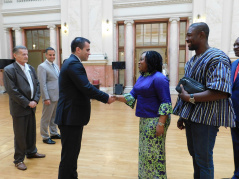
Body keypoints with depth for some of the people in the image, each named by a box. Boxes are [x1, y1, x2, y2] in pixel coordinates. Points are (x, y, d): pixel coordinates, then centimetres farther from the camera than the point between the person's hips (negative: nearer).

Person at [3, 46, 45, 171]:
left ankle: (31, 152, 37)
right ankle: (18, 159, 22)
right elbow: (12, 90, -16)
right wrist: (27, 103, -15)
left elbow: (37, 85, 8)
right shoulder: (9, 70, -11)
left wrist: (35, 100, -5)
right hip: (19, 108, -6)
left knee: (31, 131, 18)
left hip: (31, 106, 6)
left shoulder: (31, 68, 9)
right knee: (20, 135, 5)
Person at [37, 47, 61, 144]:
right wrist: (46, 98, -19)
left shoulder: (56, 66, 14)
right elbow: (42, 84, -16)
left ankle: (53, 133, 32)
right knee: (46, 118, 4)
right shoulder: (42, 67, -10)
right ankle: (45, 137, 17)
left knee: (54, 116, 18)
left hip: (58, 96, 8)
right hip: (50, 97, -8)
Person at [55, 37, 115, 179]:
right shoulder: (74, 64, -17)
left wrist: (103, 96, 9)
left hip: (72, 115, 11)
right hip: (71, 117, -11)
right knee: (69, 154, 3)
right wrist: (106, 98, -12)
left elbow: (83, 89, 17)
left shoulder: (72, 63, 16)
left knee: (73, 152, 21)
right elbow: (87, 88, -25)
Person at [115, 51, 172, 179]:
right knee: (145, 151, 19)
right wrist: (116, 98, -5)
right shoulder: (142, 77, 12)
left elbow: (166, 103, -19)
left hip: (155, 120, -9)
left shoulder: (158, 78, -15)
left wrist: (161, 124, -23)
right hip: (144, 119, 9)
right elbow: (132, 95, 9)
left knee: (154, 152, 2)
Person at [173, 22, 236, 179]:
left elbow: (221, 92, -25)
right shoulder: (193, 60, 13)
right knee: (194, 154, 20)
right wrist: (182, 116, 17)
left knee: (203, 159, 3)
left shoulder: (217, 58, -14)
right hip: (191, 116, 9)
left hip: (206, 118, -8)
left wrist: (190, 98, -20)